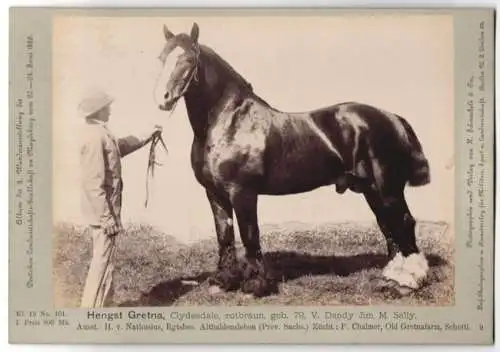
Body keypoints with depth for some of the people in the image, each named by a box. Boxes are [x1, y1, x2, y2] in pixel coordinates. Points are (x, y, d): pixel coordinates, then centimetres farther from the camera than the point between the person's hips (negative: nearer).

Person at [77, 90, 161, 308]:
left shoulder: (99, 133, 10)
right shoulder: (95, 137, -21)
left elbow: (121, 146, 30)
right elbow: (94, 183, -25)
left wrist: (148, 136, 34)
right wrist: (107, 218, -23)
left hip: (102, 212, 10)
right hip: (103, 212, -10)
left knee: (103, 261, 19)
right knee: (102, 263, -3)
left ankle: (103, 305, 31)